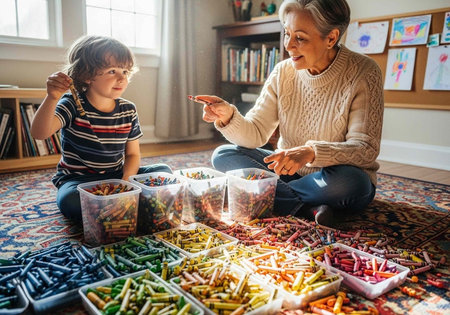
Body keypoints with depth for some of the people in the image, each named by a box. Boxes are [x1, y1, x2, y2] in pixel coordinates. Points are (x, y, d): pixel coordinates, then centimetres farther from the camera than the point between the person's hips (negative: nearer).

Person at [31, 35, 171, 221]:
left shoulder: (128, 110, -1)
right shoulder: (73, 105, -11)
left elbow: (132, 154, 3)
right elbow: (40, 133, -26)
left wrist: (127, 180, -16)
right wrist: (52, 98, -42)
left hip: (116, 177, 4)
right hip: (78, 180, -3)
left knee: (163, 172, -13)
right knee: (70, 201, -37)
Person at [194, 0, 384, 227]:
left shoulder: (362, 73, -15)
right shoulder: (283, 72, -3)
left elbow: (366, 149, -20)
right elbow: (256, 133, -4)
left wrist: (311, 153, -38)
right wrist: (229, 117, -26)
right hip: (290, 172, 5)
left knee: (347, 181, -38)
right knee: (223, 156, -12)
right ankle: (309, 209, -22)